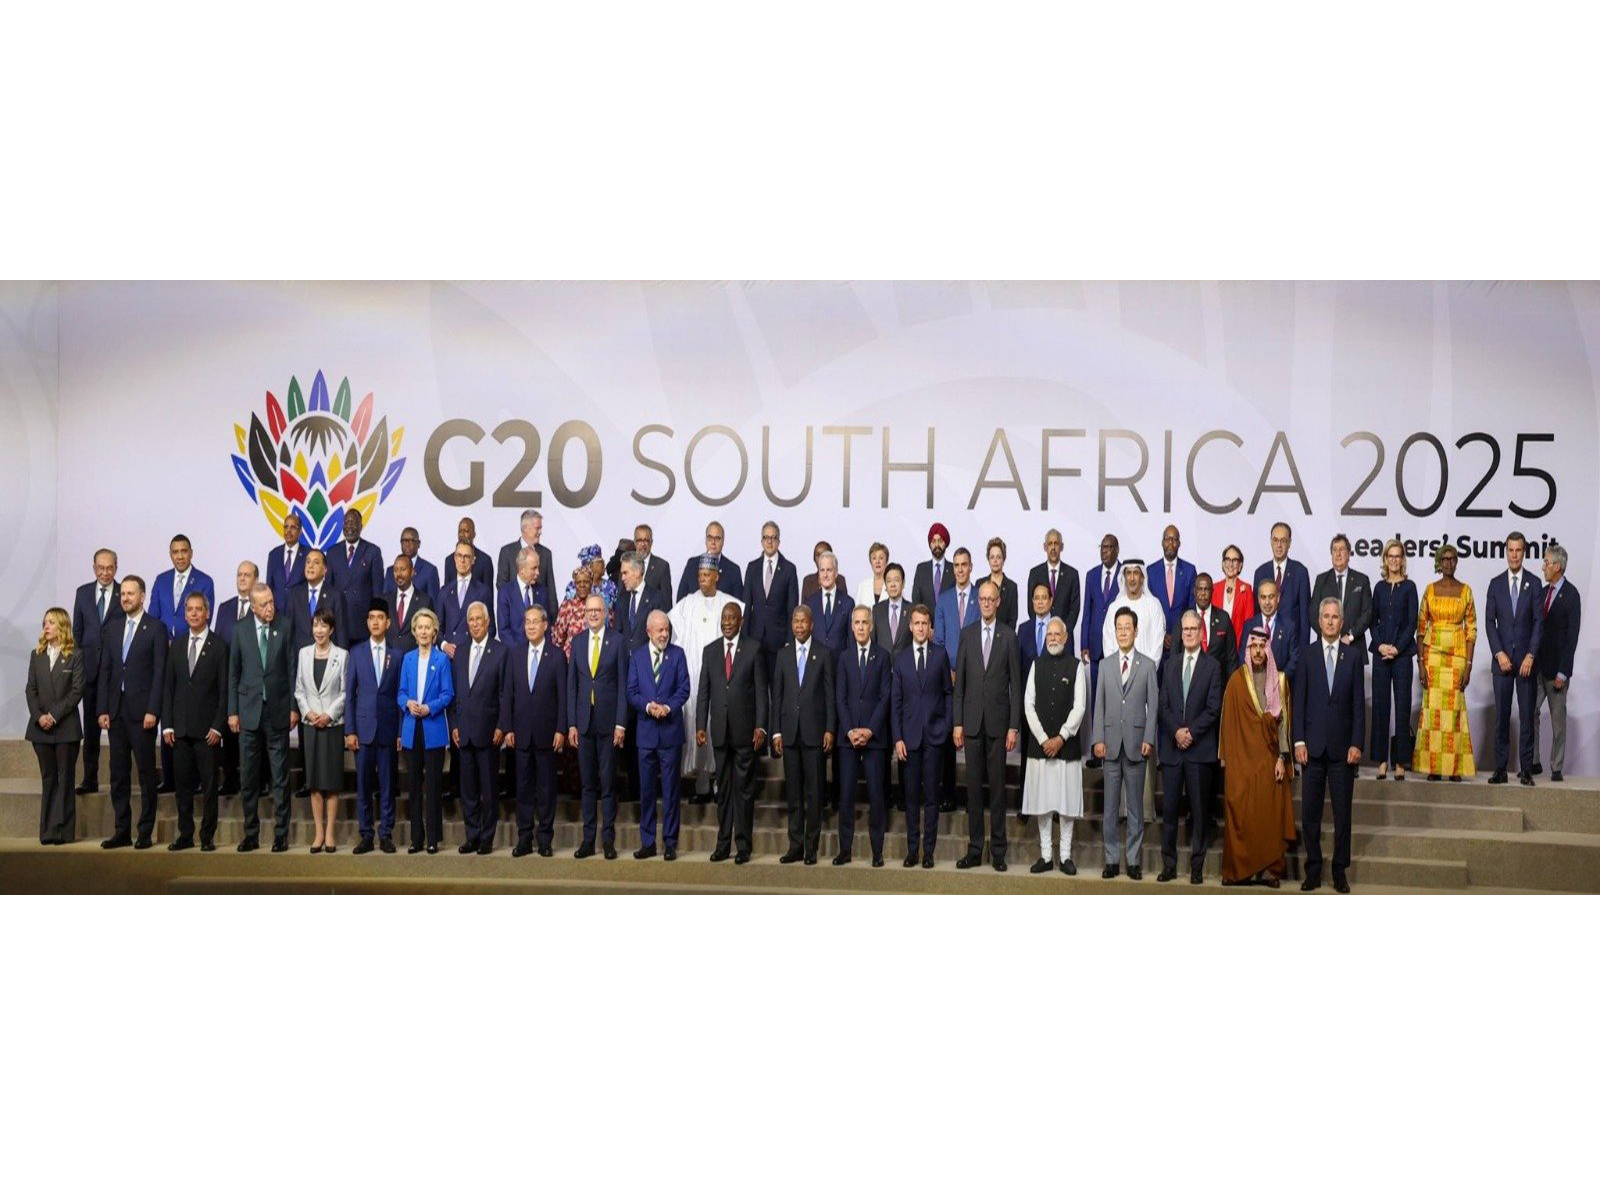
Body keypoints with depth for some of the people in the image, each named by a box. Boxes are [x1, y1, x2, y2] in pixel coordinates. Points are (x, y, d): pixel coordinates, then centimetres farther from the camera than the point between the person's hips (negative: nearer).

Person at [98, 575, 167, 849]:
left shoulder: (156, 628, -3)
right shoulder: (112, 628, 13)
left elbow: (159, 672, -7)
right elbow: (105, 670, 12)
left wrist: (152, 710, -14)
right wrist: (102, 709, 4)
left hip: (141, 711, -5)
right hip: (116, 710, 5)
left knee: (146, 773, 0)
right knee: (118, 774, 7)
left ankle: (145, 832, 6)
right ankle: (122, 831, 13)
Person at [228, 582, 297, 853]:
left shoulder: (285, 627, 0)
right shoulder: (240, 630, 4)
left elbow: (292, 669, 1)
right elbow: (233, 673, 7)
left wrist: (294, 707, -3)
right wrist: (232, 711, 3)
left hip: (278, 711, -1)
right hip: (249, 711, 2)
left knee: (280, 777, 2)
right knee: (248, 777, 6)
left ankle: (281, 834, 7)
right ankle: (251, 834, 15)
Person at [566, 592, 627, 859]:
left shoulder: (617, 642, -1)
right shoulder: (577, 642, 9)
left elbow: (623, 685, -3)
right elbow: (571, 685, 9)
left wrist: (621, 724, -8)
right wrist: (571, 724, 3)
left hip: (608, 722, -3)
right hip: (584, 723, 3)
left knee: (608, 784, 1)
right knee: (587, 784, 7)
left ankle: (608, 839, 7)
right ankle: (588, 839, 12)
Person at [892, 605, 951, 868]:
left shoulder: (940, 655, 3)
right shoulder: (900, 659, 6)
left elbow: (948, 692, 7)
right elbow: (895, 701, 5)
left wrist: (947, 726, -1)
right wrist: (897, 738, -2)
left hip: (934, 734, -1)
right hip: (910, 735, 1)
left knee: (931, 794, 2)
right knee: (912, 795, 4)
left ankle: (928, 850, 7)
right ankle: (912, 849, 11)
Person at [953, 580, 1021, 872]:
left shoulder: (1009, 636, 1)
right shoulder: (967, 634, 7)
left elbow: (1015, 684, -1)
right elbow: (959, 681, 7)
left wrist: (1014, 727, -6)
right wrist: (957, 723, 1)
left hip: (998, 721, -2)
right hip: (972, 721, 2)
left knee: (997, 786, 1)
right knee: (973, 785, 5)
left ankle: (998, 850, 7)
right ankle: (974, 849, 11)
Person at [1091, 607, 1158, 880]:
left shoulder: (1148, 665, 3)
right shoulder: (1105, 665, 10)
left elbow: (1153, 705, 1)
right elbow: (1099, 705, 7)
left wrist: (1148, 740, -7)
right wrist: (1098, 739, -1)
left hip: (1136, 744, -2)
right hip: (1111, 744, 2)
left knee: (1135, 805, 3)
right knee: (1111, 806, 5)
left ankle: (1134, 860, 9)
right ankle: (1112, 859, 10)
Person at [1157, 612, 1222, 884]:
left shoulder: (1212, 666, 2)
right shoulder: (1171, 665, 13)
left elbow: (1214, 708, -4)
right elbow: (1163, 705, 8)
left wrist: (1191, 732, -12)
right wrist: (1176, 731, -8)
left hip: (1200, 747, -3)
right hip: (1171, 747, 3)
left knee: (1199, 809, 1)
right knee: (1169, 808, 2)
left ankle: (1197, 866, 7)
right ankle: (1169, 865, 8)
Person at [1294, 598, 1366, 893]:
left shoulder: (1353, 656, 5)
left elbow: (1359, 703, 3)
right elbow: (1298, 701, 3)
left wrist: (1356, 744, -4)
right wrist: (1299, 741, -5)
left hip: (1342, 746, 0)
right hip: (1313, 745, 0)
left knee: (1342, 812, 4)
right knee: (1309, 812, 2)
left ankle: (1340, 871, 12)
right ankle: (1313, 870, 10)